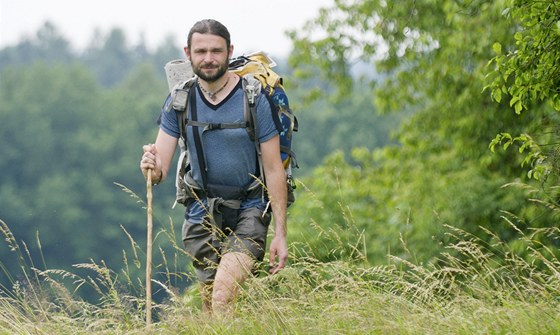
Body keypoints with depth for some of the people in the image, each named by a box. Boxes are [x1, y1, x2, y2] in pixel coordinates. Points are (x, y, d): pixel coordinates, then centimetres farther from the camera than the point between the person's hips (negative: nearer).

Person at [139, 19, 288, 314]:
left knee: (223, 295, -24)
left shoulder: (255, 99, -9)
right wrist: (152, 169, -27)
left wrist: (280, 234, -13)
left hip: (248, 211, -4)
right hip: (201, 213, 4)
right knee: (209, 306, 10)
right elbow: (160, 171, -1)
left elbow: (274, 170, -7)